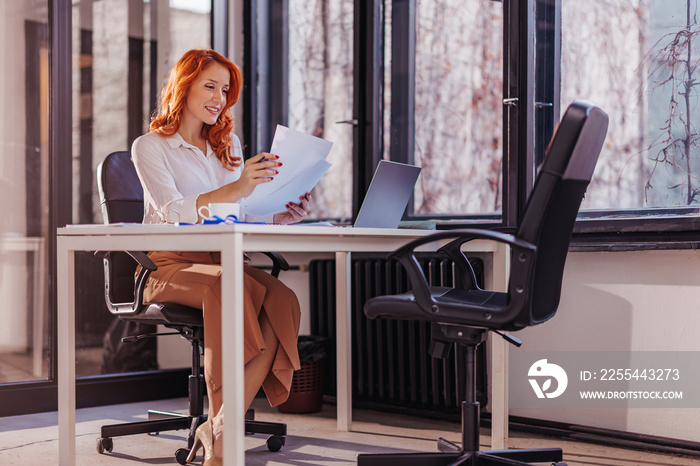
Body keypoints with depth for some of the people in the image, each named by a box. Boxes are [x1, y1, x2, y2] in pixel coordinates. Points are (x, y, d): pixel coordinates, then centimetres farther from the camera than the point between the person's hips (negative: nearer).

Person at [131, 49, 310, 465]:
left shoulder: (229, 145, 23)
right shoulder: (150, 147, 4)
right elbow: (172, 212, -14)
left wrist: (283, 216, -6)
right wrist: (236, 188, -30)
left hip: (224, 260, 5)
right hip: (171, 266, -5)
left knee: (284, 300, -29)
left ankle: (220, 430, -29)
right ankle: (221, 424, -34)